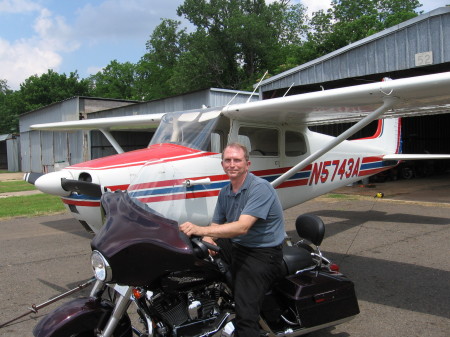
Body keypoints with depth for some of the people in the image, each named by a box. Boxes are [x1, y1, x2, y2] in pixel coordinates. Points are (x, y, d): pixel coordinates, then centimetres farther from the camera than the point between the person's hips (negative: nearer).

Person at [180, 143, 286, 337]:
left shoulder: (260, 188, -16)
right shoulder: (224, 193, 10)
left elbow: (242, 227, -27)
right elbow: (216, 224, 10)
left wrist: (200, 230, -35)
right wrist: (208, 240, -15)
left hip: (262, 253, -8)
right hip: (236, 248, 8)